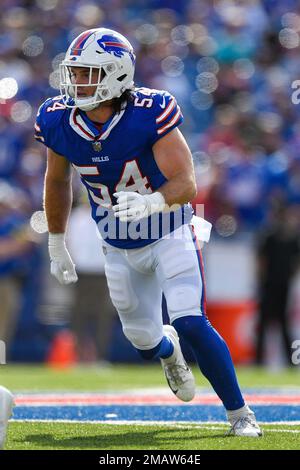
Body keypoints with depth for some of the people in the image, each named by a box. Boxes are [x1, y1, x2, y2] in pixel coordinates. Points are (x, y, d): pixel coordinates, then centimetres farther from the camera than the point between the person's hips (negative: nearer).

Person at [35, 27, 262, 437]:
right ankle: (168, 350, 52)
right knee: (146, 343, 12)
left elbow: (186, 185, -32)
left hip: (170, 234, -4)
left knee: (191, 324, -20)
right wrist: (56, 245, 13)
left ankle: (240, 413, -1)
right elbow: (57, 183, 6)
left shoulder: (150, 114, -28)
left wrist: (150, 203, -52)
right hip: (119, 248, 4)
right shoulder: (59, 122, -14)